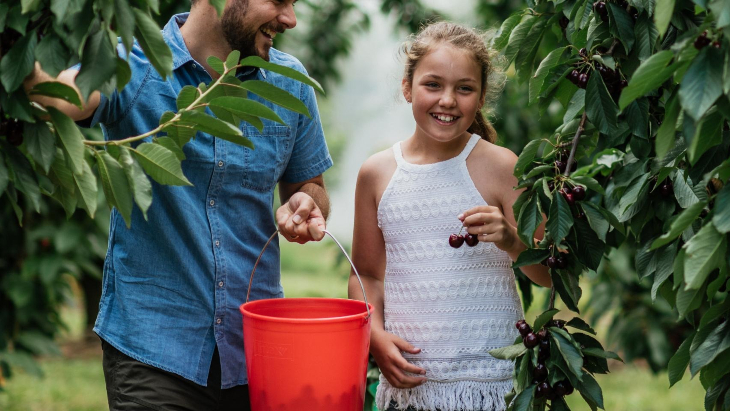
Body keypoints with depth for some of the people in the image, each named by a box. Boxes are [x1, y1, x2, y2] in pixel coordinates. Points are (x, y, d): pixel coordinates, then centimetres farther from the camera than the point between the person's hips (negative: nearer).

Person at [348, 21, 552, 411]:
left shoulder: (500, 167, -4)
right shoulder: (376, 173, 4)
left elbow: (549, 274, -3)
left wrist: (512, 241, -22)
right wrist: (376, 336, -3)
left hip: (488, 379, -2)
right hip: (406, 377, 3)